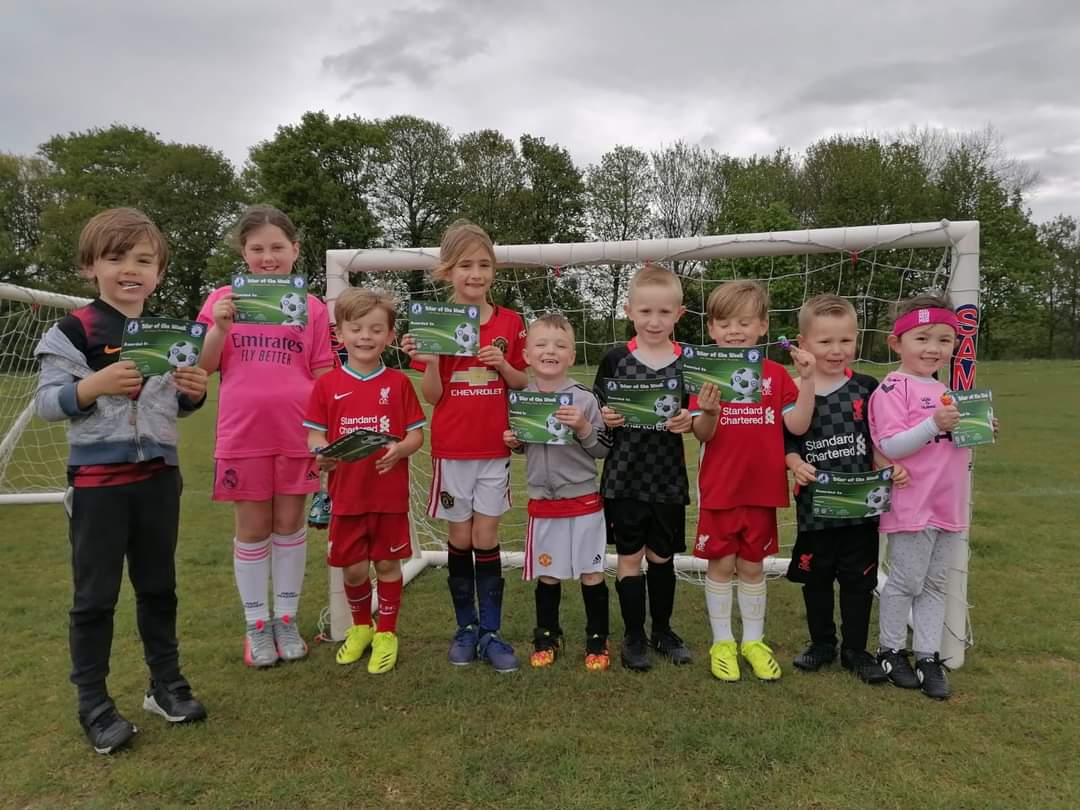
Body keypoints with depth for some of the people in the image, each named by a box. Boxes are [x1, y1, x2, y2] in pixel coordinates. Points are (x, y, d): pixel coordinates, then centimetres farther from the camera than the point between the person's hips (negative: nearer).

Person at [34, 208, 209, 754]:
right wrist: (93, 386, -27)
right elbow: (46, 402, -11)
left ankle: (166, 684, 30)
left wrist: (194, 392, -6)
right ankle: (93, 703, 21)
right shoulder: (74, 330, -8)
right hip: (97, 479, -4)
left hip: (158, 476, 5)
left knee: (158, 586, 15)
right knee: (95, 595, 6)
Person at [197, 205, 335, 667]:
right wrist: (220, 328, -15)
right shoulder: (224, 299, 3)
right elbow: (204, 367, 3)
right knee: (252, 529, 9)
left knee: (290, 524, 10)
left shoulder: (312, 307, 2)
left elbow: (323, 375, 3)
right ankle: (256, 625, 23)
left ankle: (286, 620, 25)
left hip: (295, 434, 0)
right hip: (242, 435, 0)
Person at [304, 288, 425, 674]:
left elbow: (417, 435, 0)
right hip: (346, 493, 1)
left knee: (388, 564, 9)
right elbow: (315, 435, 2)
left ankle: (386, 634, 28)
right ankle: (360, 627, 37)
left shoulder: (398, 382, -1)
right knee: (352, 568, 11)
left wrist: (399, 449, -20)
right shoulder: (327, 384, 0)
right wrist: (321, 454, -20)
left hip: (390, 494, -1)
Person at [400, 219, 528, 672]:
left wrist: (502, 364, -12)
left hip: (495, 448, 1)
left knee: (486, 539, 4)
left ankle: (490, 632, 15)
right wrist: (429, 359, -21)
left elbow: (524, 384, 7)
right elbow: (432, 396, -4)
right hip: (451, 449, -1)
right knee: (460, 540, 8)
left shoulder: (510, 323, 1)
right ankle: (465, 628, 24)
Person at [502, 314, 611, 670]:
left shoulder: (584, 399, -10)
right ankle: (547, 635, 32)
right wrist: (512, 442, -6)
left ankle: (598, 638, 25)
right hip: (542, 502, 3)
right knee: (547, 574, 14)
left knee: (591, 573, 7)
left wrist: (583, 428, -23)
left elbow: (603, 450, -6)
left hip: (584, 499, -2)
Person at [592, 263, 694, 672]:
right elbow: (596, 416, 2)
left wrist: (689, 420, -17)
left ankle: (662, 629, 33)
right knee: (630, 557, 7)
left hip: (668, 479, 1)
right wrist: (606, 419, -19)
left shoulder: (688, 362, 0)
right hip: (624, 477, -1)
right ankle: (633, 635, 24)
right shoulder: (614, 360, -3)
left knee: (662, 555, 14)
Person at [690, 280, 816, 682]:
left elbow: (798, 425, -5)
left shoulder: (776, 374, 0)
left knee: (753, 565, 14)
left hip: (762, 488, 2)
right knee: (720, 564, 9)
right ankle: (721, 641, 25)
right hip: (718, 488, -1)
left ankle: (753, 640, 30)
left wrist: (808, 379, -14)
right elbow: (703, 435, -9)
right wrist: (708, 413, -30)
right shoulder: (707, 375, -5)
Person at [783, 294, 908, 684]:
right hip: (814, 502, 0)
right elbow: (787, 442, -1)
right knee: (815, 576, 13)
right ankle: (821, 644, 32)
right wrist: (796, 465, -20)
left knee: (859, 578, 10)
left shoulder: (866, 388, -1)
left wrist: (890, 469, -12)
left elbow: (877, 442, 4)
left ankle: (855, 649, 27)